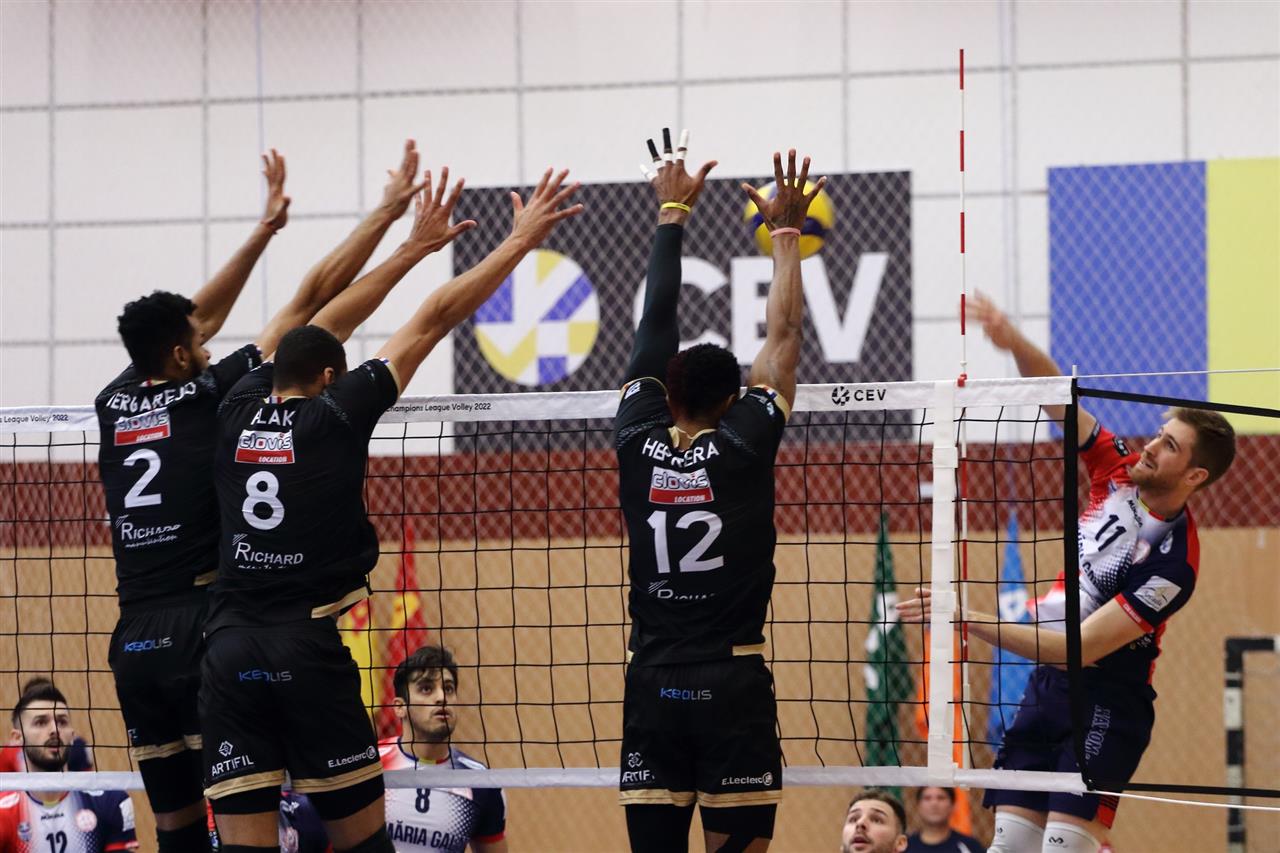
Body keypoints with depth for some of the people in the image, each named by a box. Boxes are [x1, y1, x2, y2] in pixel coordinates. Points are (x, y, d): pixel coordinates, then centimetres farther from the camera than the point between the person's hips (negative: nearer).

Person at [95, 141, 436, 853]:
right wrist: (388, 213, 7)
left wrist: (266, 229, 34)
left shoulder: (116, 405, 11)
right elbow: (311, 299, 0)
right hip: (203, 633, -6)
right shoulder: (208, 395, -4)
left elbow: (198, 318, 26)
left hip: (135, 645, 6)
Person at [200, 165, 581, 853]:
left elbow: (321, 329, 25)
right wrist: (520, 240, 12)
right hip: (308, 647, -4)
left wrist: (414, 247, 35)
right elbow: (434, 319, 5)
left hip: (230, 648, 4)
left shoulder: (239, 411, 11)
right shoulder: (334, 414, 1)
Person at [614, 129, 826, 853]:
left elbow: (657, 322, 12)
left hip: (652, 686, 3)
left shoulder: (640, 447, 3)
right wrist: (787, 231, 15)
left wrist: (673, 212, 21)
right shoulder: (743, 447, -4)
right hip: (733, 684, -3)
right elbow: (784, 337, 4)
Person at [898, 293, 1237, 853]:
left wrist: (971, 621, -28)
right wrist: (1015, 344, -19)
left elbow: (1081, 648, -24)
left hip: (1107, 703, -7)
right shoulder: (1118, 471, 0)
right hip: (1047, 686, 7)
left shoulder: (1172, 562, -20)